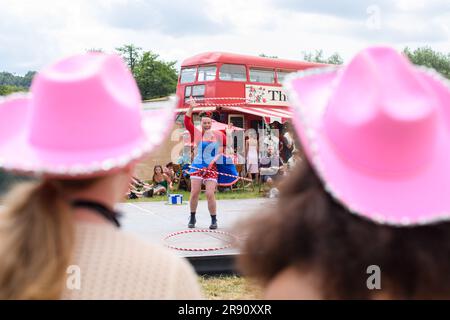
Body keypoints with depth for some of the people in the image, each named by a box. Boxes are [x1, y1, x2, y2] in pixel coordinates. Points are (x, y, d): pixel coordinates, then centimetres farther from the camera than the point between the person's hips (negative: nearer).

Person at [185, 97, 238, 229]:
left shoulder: (218, 135, 4)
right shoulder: (197, 134, 3)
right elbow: (187, 122, -7)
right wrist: (191, 108, -14)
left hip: (212, 168, -1)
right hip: (197, 166, 1)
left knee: (210, 194, -9)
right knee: (194, 193, -3)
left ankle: (214, 220, 5)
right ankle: (192, 218, 14)